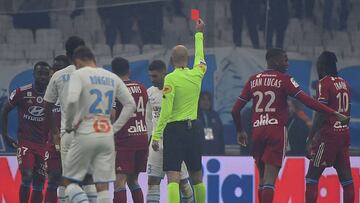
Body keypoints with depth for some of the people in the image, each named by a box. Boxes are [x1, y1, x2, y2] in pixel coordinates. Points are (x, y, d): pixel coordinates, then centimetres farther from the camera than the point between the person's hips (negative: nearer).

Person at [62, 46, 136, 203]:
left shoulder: (79, 74, -4)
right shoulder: (112, 77, 13)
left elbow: (71, 100, -20)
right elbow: (130, 104, 12)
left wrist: (68, 125, -5)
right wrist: (115, 127, 12)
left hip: (85, 134, -5)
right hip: (107, 135, 5)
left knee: (70, 181, 6)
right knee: (103, 186, 5)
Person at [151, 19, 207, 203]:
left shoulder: (171, 79, -9)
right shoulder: (196, 75, 6)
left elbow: (166, 110, -14)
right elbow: (200, 58, 29)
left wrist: (156, 135, -11)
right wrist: (199, 34, 44)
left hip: (174, 128, -5)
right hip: (193, 129, 5)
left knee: (173, 178, -13)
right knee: (197, 178, 16)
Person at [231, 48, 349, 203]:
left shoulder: (253, 80, 11)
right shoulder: (284, 80, -3)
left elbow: (235, 110, 11)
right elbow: (308, 102, -11)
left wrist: (240, 131, 27)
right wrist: (335, 114, -10)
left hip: (257, 132, 5)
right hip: (277, 131, -5)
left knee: (263, 177, 15)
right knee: (269, 178, -10)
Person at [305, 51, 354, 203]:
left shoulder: (324, 83, -10)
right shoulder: (345, 84, 12)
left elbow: (321, 114, -16)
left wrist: (311, 139, -16)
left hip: (328, 135, -7)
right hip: (344, 133, 7)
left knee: (312, 176, -4)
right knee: (345, 177, 6)